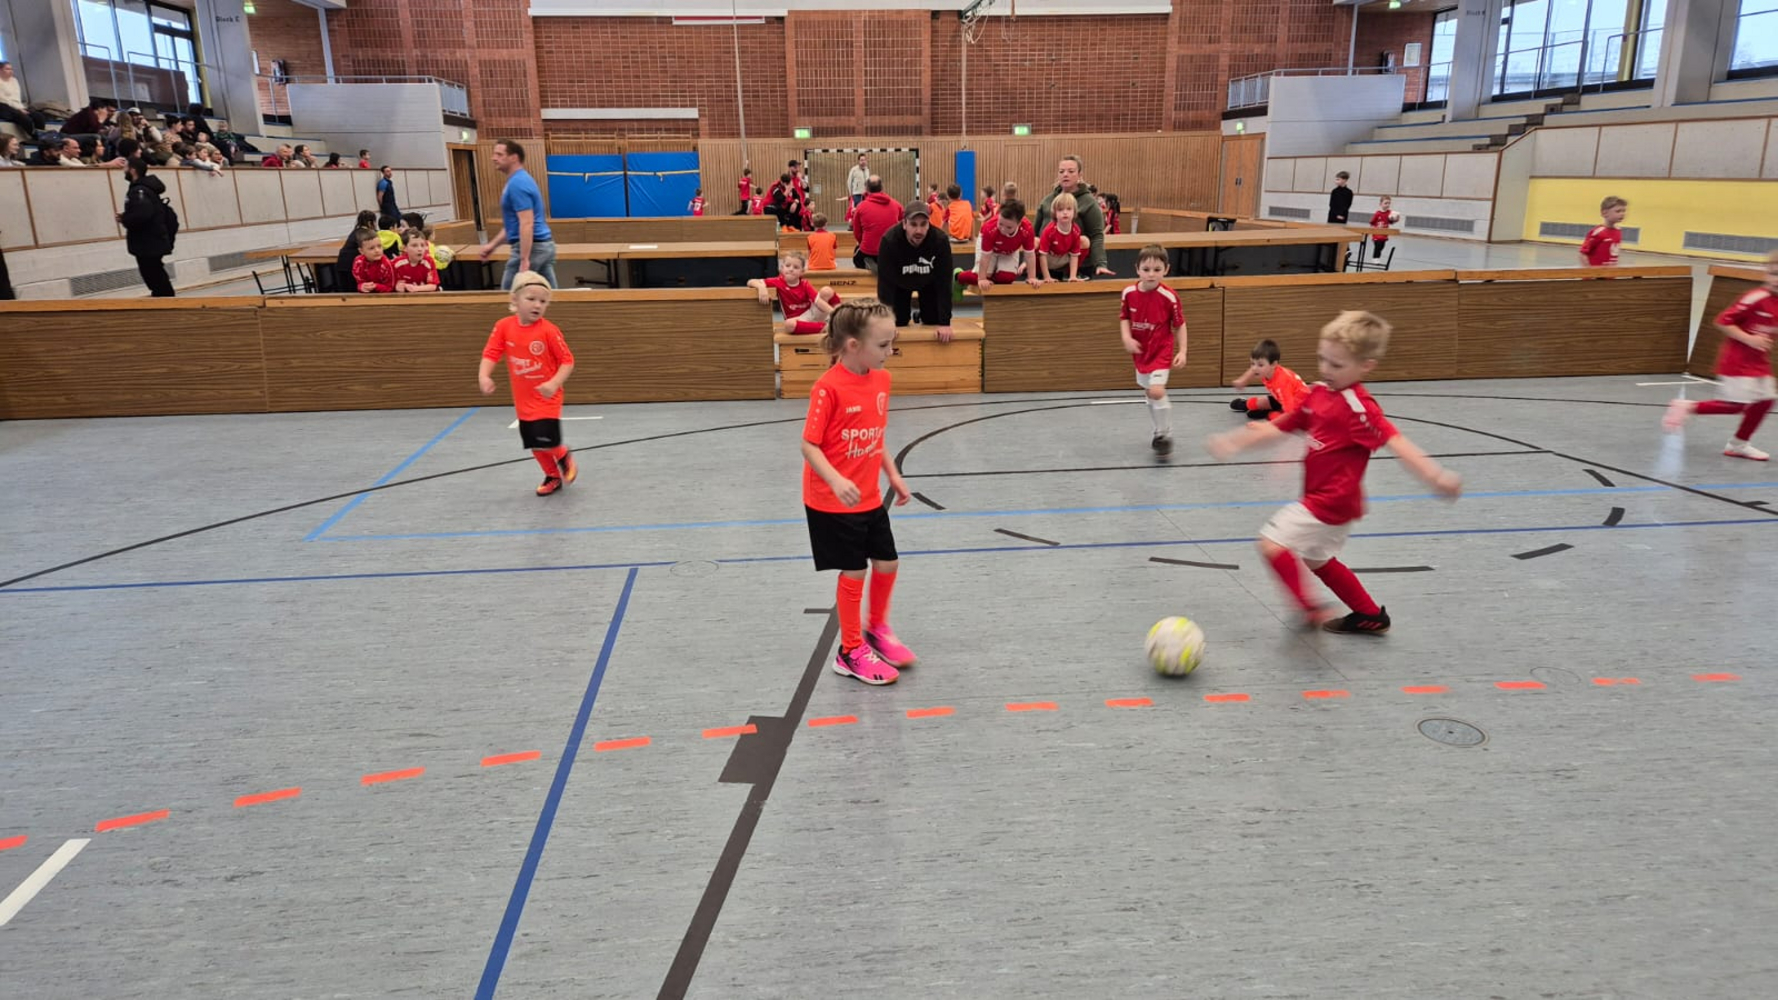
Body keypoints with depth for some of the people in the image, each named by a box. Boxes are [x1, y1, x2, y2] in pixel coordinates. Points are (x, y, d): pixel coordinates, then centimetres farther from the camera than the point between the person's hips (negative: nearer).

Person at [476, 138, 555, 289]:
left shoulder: (517, 183, -15)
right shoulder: (521, 180, 17)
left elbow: (527, 224, -23)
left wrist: (524, 260, -27)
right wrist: (492, 244, 25)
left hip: (530, 247, -10)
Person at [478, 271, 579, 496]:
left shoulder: (549, 330, -17)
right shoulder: (504, 327, -6)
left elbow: (567, 361, -13)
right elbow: (490, 353, -4)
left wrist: (554, 383, -27)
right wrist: (484, 376, -22)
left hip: (546, 398, -5)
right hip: (523, 399, 5)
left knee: (546, 441, -14)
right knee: (534, 444, 13)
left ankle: (564, 456, 21)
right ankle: (553, 476, 35)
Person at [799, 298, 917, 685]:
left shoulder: (881, 380, 2)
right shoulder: (828, 388, -21)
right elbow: (809, 445, -20)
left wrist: (893, 475, 11)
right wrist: (836, 481, -33)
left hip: (870, 497, 7)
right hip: (833, 502, -7)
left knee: (887, 563, 12)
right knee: (854, 571, 2)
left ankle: (877, 628, 39)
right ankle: (851, 652, 21)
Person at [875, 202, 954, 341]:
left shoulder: (941, 241, -37)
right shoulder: (889, 240, -39)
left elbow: (943, 282, -32)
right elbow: (885, 282, -35)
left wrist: (945, 323, -34)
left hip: (929, 282, 1)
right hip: (900, 283, -1)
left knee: (933, 320, -1)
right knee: (898, 322, -2)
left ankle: (922, 317, 35)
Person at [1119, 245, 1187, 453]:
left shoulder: (1169, 297, -19)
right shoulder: (1129, 293, -8)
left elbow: (1180, 325, -9)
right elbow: (1124, 317, 6)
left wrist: (1182, 352, -12)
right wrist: (1126, 338, -11)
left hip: (1161, 351, -5)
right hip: (1140, 351, 5)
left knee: (1157, 391, -20)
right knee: (1148, 393, 17)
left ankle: (1165, 435, -3)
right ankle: (1160, 431, 37)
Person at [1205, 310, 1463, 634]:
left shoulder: (1357, 407, -22)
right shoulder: (1319, 392, 3)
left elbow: (1394, 441, -33)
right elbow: (1280, 427, 13)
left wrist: (1434, 475, -44)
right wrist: (1235, 441, 9)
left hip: (1330, 502, -10)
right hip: (1322, 499, 10)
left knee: (1272, 543, -14)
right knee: (1317, 559, 25)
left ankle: (1310, 609, -3)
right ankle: (1370, 616, 38)